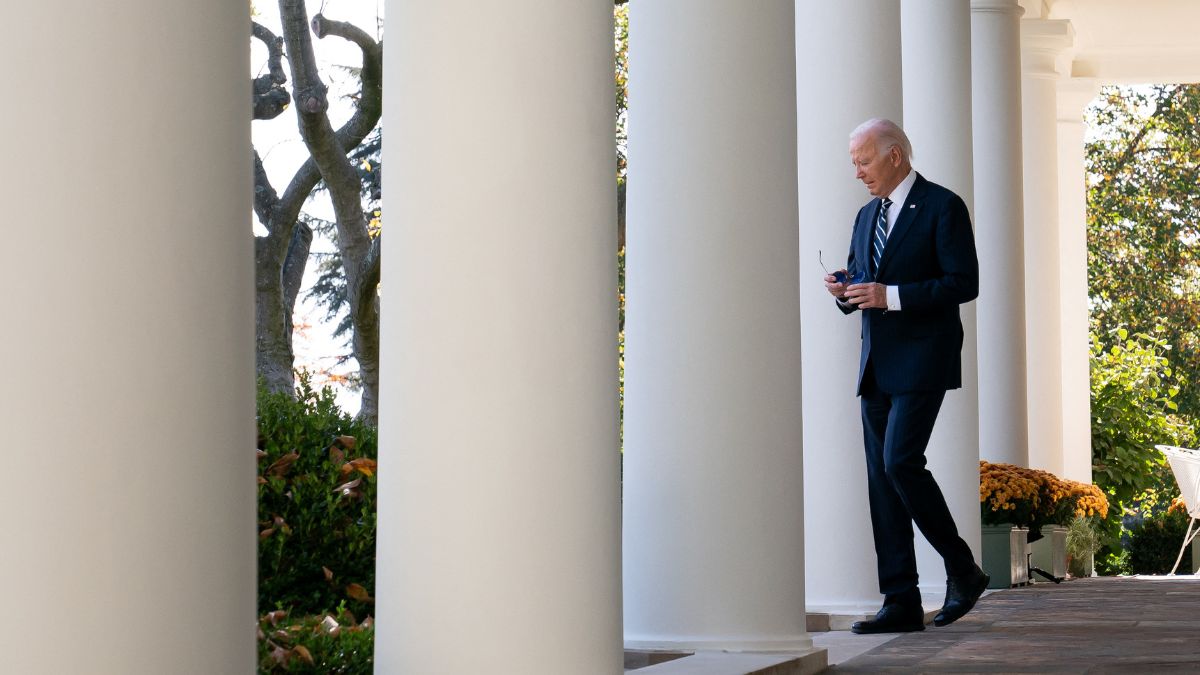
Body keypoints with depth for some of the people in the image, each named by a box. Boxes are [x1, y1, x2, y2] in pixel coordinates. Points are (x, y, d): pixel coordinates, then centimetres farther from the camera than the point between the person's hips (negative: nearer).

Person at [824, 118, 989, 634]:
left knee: (900, 461, -18)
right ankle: (901, 604, 4)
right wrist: (844, 291, 0)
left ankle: (962, 569, 1)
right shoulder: (867, 216, 18)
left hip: (922, 359, -8)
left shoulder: (942, 207, -5)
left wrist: (890, 295, -19)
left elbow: (964, 282, -13)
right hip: (877, 364, 8)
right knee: (881, 475, 3)